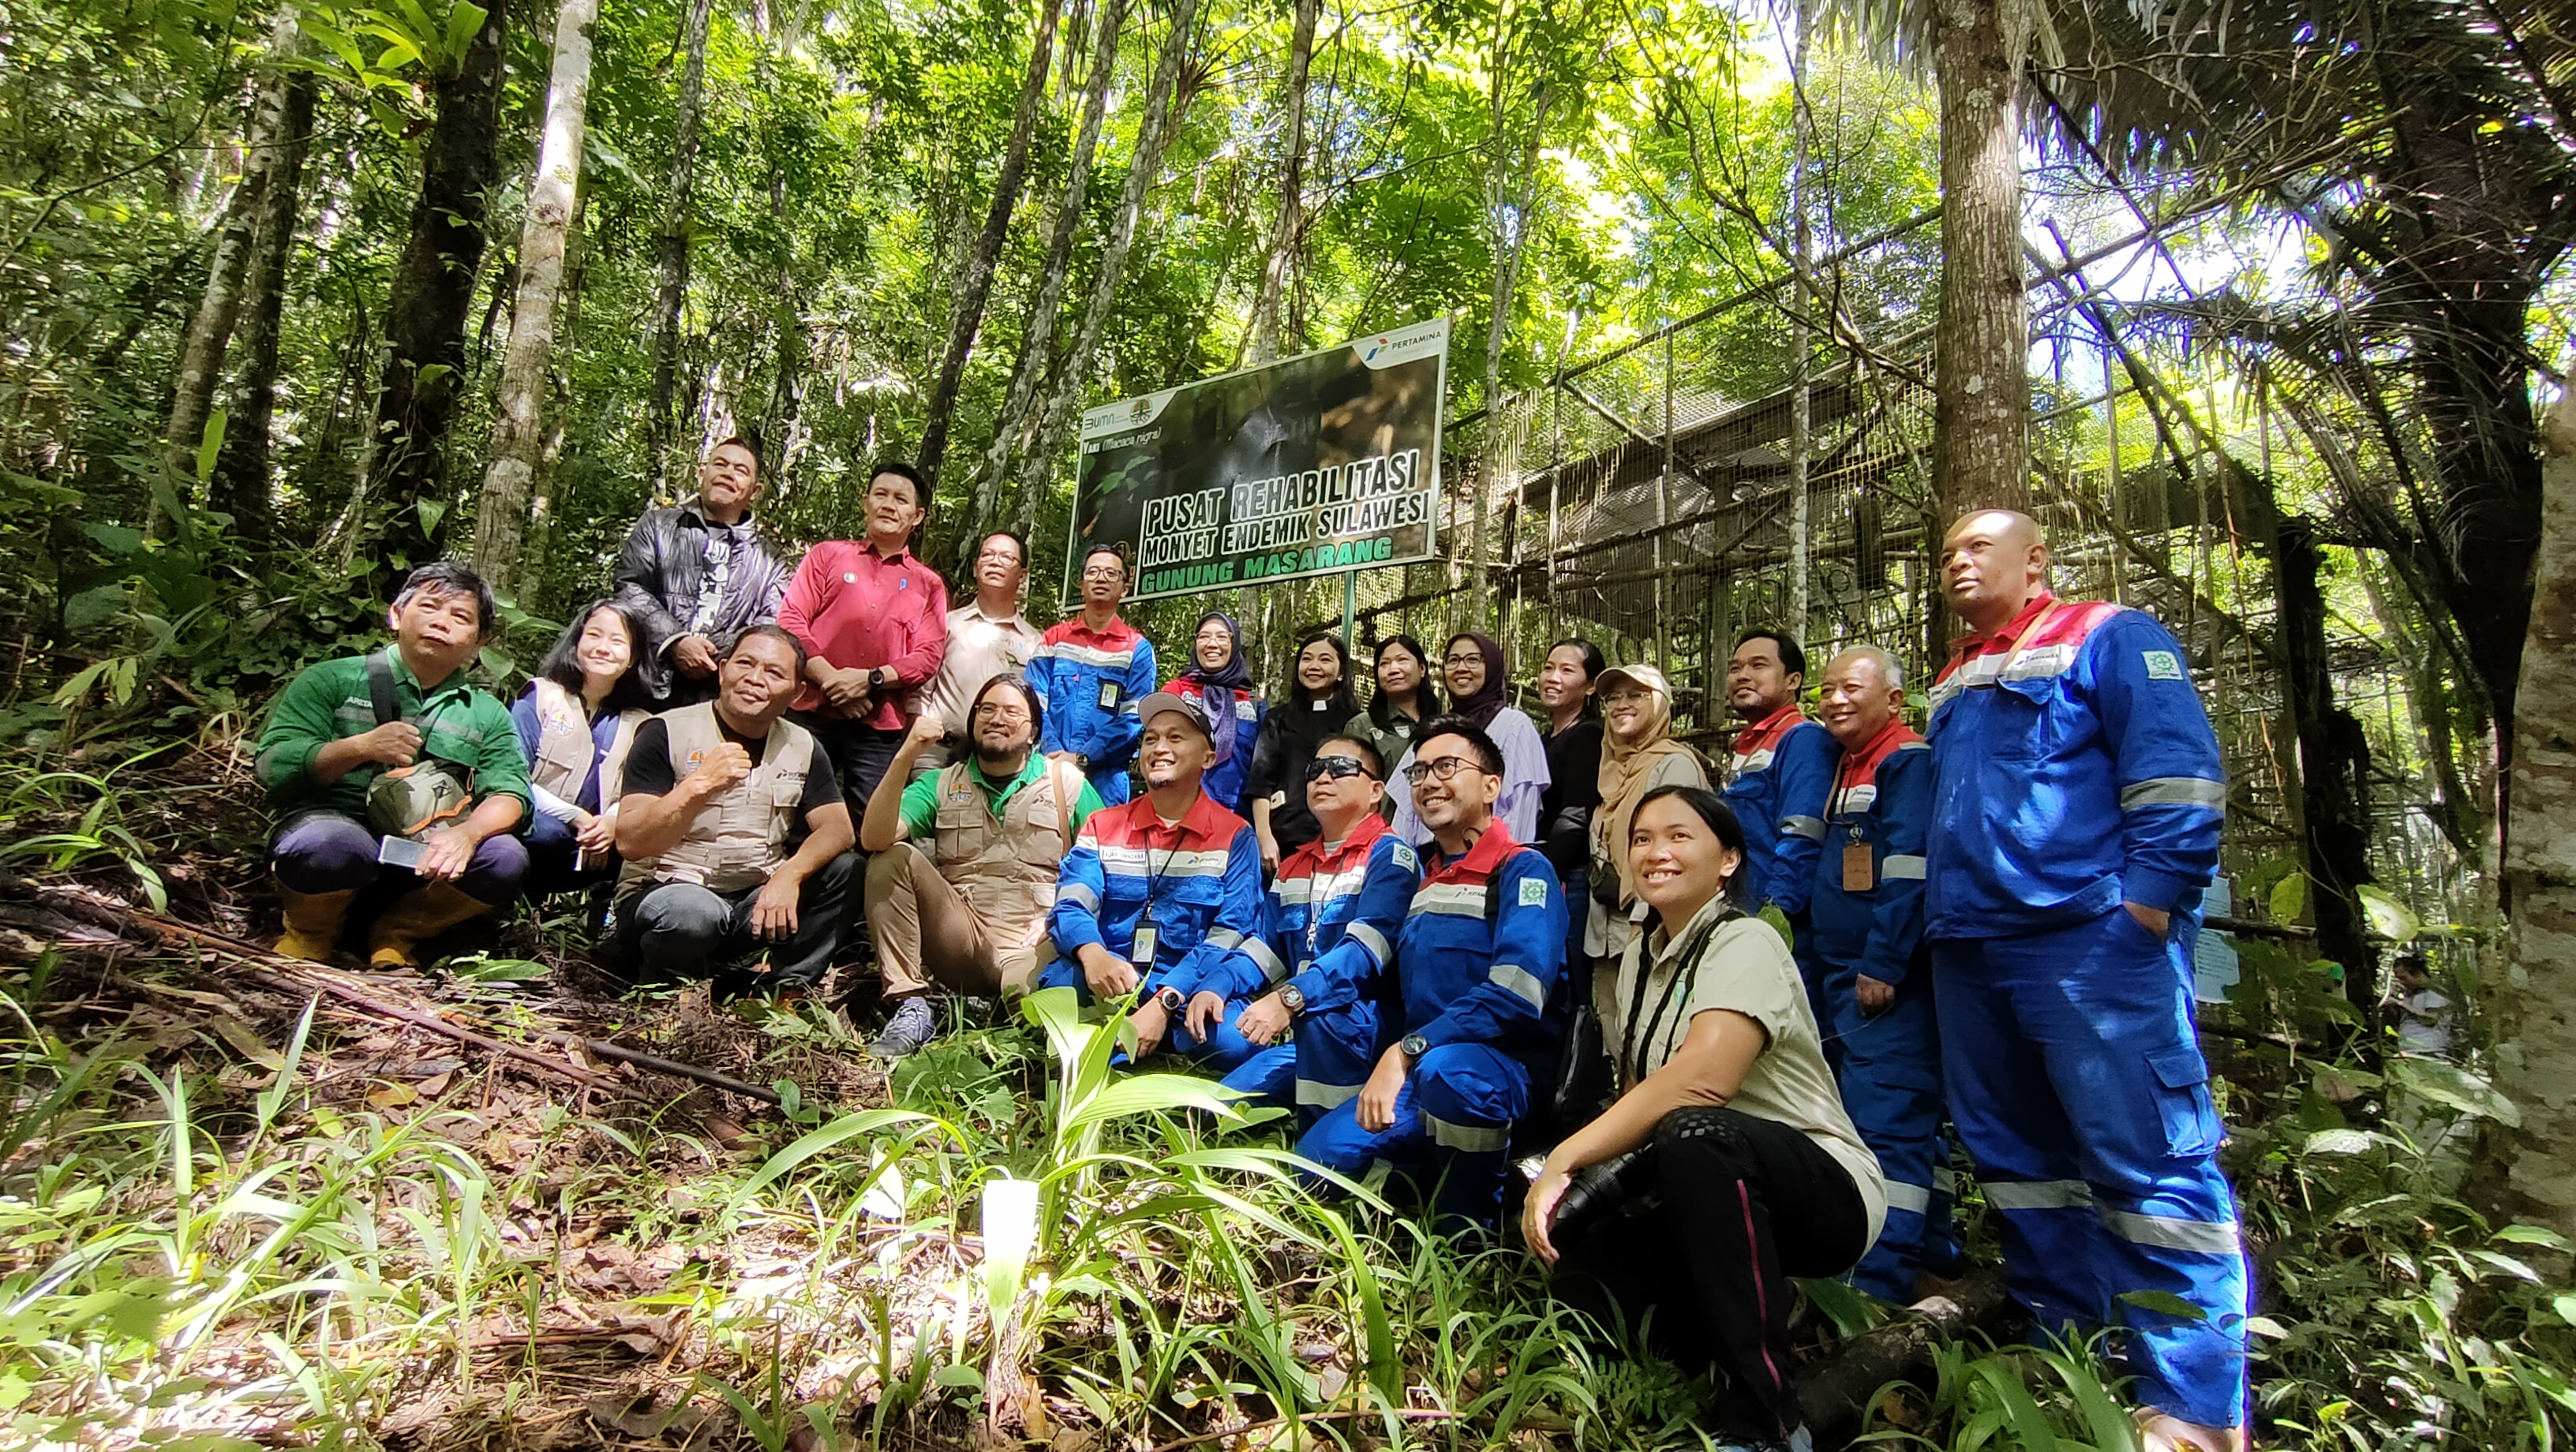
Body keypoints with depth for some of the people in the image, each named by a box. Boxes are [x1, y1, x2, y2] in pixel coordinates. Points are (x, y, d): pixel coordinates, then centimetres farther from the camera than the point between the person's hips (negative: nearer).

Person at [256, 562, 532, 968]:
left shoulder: (486, 715, 13)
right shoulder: (331, 680, 7)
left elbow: (510, 793, -3)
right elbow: (273, 767, -3)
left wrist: (468, 832, -25)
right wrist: (361, 747, -21)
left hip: (424, 865, 2)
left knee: (507, 858, -27)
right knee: (330, 844, -37)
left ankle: (396, 934, 2)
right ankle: (311, 932, 0)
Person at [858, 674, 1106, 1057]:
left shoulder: (1070, 785, 9)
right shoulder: (941, 784, 13)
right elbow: (874, 839, -5)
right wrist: (906, 758, -17)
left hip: (1031, 944, -4)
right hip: (959, 940, 4)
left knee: (1028, 990, -40)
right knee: (891, 858, -17)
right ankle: (911, 1006, -16)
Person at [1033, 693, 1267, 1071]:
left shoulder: (1234, 837, 4)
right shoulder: (1102, 827, 12)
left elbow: (1228, 934, -7)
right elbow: (1071, 907, -3)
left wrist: (1163, 1005, -23)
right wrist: (1092, 953, -28)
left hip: (1190, 987, -1)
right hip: (1108, 984, 1)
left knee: (1231, 1040, -33)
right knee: (1063, 979, -32)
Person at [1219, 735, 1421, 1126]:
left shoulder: (1388, 855, -7)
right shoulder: (1293, 867, 18)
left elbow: (1366, 947, -22)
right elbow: (1267, 948, 15)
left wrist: (1290, 999, -36)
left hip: (1367, 1026, -6)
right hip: (1304, 1035, 7)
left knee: (1323, 1014, -37)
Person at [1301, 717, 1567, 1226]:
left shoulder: (1523, 870, -7)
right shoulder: (1421, 875, 18)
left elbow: (1517, 992, -21)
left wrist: (1407, 1051, -23)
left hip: (1505, 1065, -7)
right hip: (1415, 1072, 7)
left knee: (1447, 1069, -39)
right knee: (1317, 1155, -10)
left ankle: (1469, 1237, -15)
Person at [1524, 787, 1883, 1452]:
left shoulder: (1746, 944, -15)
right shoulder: (1640, 957, 8)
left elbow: (1702, 1079, -32)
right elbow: (1637, 1093, 7)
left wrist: (1564, 1159, -34)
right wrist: (1586, 1177, -13)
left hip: (1822, 1189, -7)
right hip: (1708, 1196, 7)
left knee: (1693, 1133, -37)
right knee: (1580, 1282, -16)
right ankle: (1765, 1311, 11)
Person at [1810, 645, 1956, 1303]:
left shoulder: (1909, 761, -9)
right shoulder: (1843, 767, 19)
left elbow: (1908, 872, -19)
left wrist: (1882, 966, -21)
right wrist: (1842, 971, 20)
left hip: (1890, 977, -10)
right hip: (1851, 974, 10)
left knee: (1886, 1119, -11)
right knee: (1912, 1120, 16)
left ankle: (1878, 1285, -9)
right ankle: (1930, 1258, 27)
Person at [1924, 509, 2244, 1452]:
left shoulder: (2107, 640, 2)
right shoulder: (1954, 686, 22)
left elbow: (2177, 779, -9)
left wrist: (2143, 906, -17)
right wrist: (1934, 928, 20)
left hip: (2088, 943, -8)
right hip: (1968, 953, 8)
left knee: (2147, 1160, -7)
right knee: (2015, 1158, 12)